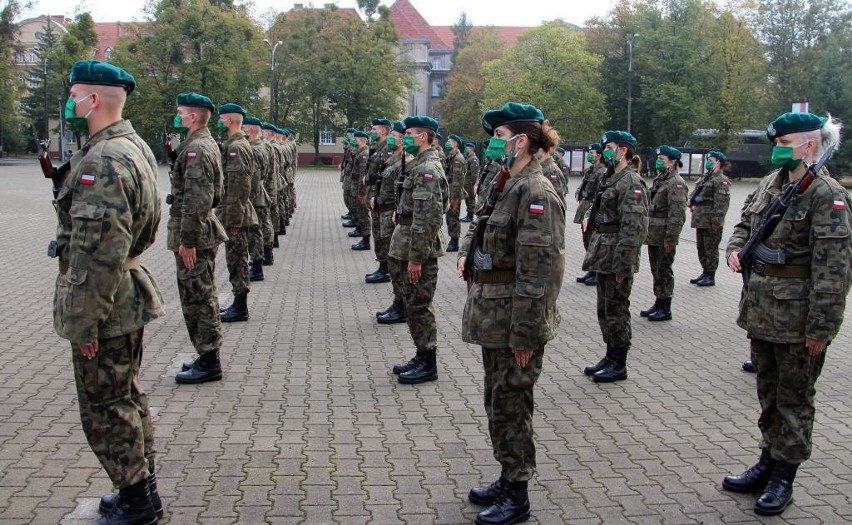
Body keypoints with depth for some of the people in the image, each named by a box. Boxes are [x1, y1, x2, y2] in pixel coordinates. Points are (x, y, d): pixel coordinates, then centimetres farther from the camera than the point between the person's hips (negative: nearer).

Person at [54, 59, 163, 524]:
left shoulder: (102, 162, -23)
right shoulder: (135, 147, 10)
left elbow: (98, 254, -26)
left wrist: (84, 324, -21)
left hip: (106, 306, -10)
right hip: (129, 297, 10)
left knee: (105, 410, 3)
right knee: (127, 399, 19)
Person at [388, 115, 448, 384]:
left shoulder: (428, 169, -19)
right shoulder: (420, 165, 13)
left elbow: (428, 218, -24)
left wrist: (415, 258, -23)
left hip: (419, 249, -10)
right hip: (410, 247, 10)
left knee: (419, 306, -2)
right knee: (414, 304, 16)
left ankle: (428, 363, 8)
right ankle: (422, 357, 26)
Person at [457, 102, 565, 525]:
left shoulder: (536, 192, -19)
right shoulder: (507, 186, 11)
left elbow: (541, 269, -23)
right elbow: (480, 225, 28)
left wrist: (525, 333, -23)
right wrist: (466, 251, 6)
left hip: (515, 323, -9)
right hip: (495, 318, 10)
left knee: (509, 407, 2)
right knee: (498, 403, 19)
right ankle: (508, 479, 34)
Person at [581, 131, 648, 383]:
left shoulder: (631, 183, -16)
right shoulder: (611, 178, 13)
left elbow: (633, 227, -21)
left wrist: (622, 264, -23)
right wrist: (589, 215, 6)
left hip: (617, 257, -9)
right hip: (603, 253, 9)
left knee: (616, 309, 0)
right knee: (604, 308, 16)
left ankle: (619, 365, 11)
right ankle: (611, 356, 28)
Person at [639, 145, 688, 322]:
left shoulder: (676, 183, -15)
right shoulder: (660, 180, 15)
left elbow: (677, 214, -20)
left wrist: (670, 238, -22)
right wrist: (648, 232, 19)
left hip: (664, 238, -9)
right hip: (654, 235, 9)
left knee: (664, 271, -1)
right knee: (656, 270, 16)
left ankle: (665, 309, 8)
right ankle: (659, 303, 26)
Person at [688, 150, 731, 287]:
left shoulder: (721, 181, -13)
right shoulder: (705, 177, 16)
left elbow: (722, 203, -20)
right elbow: (696, 191, 27)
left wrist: (716, 221, -23)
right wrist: (691, 200, 5)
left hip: (711, 223, -9)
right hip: (700, 220, 9)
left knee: (711, 249, -1)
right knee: (701, 247, 17)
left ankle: (710, 277, 6)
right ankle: (705, 272, 29)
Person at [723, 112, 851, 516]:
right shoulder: (770, 183, 8)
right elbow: (745, 222, 24)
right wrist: (735, 249, 2)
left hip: (797, 316, -7)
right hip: (761, 310, 8)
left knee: (793, 399, 7)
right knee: (768, 391, 19)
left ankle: (783, 477, 18)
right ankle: (768, 463, 33)